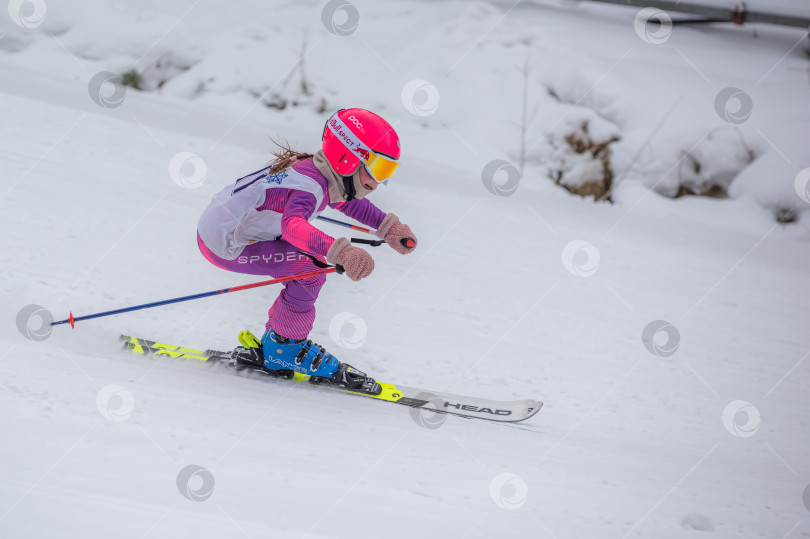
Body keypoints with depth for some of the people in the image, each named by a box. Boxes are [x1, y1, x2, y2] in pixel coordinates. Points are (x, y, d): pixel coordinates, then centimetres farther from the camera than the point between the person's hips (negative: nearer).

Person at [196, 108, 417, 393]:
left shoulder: (327, 177, 2)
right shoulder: (310, 186, -28)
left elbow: (348, 201, 24)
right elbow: (292, 225, -47)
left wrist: (387, 226, 13)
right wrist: (339, 251, -61)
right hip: (222, 244, -10)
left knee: (317, 260, 11)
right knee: (311, 270, -17)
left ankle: (274, 343, 18)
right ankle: (283, 348, 0)